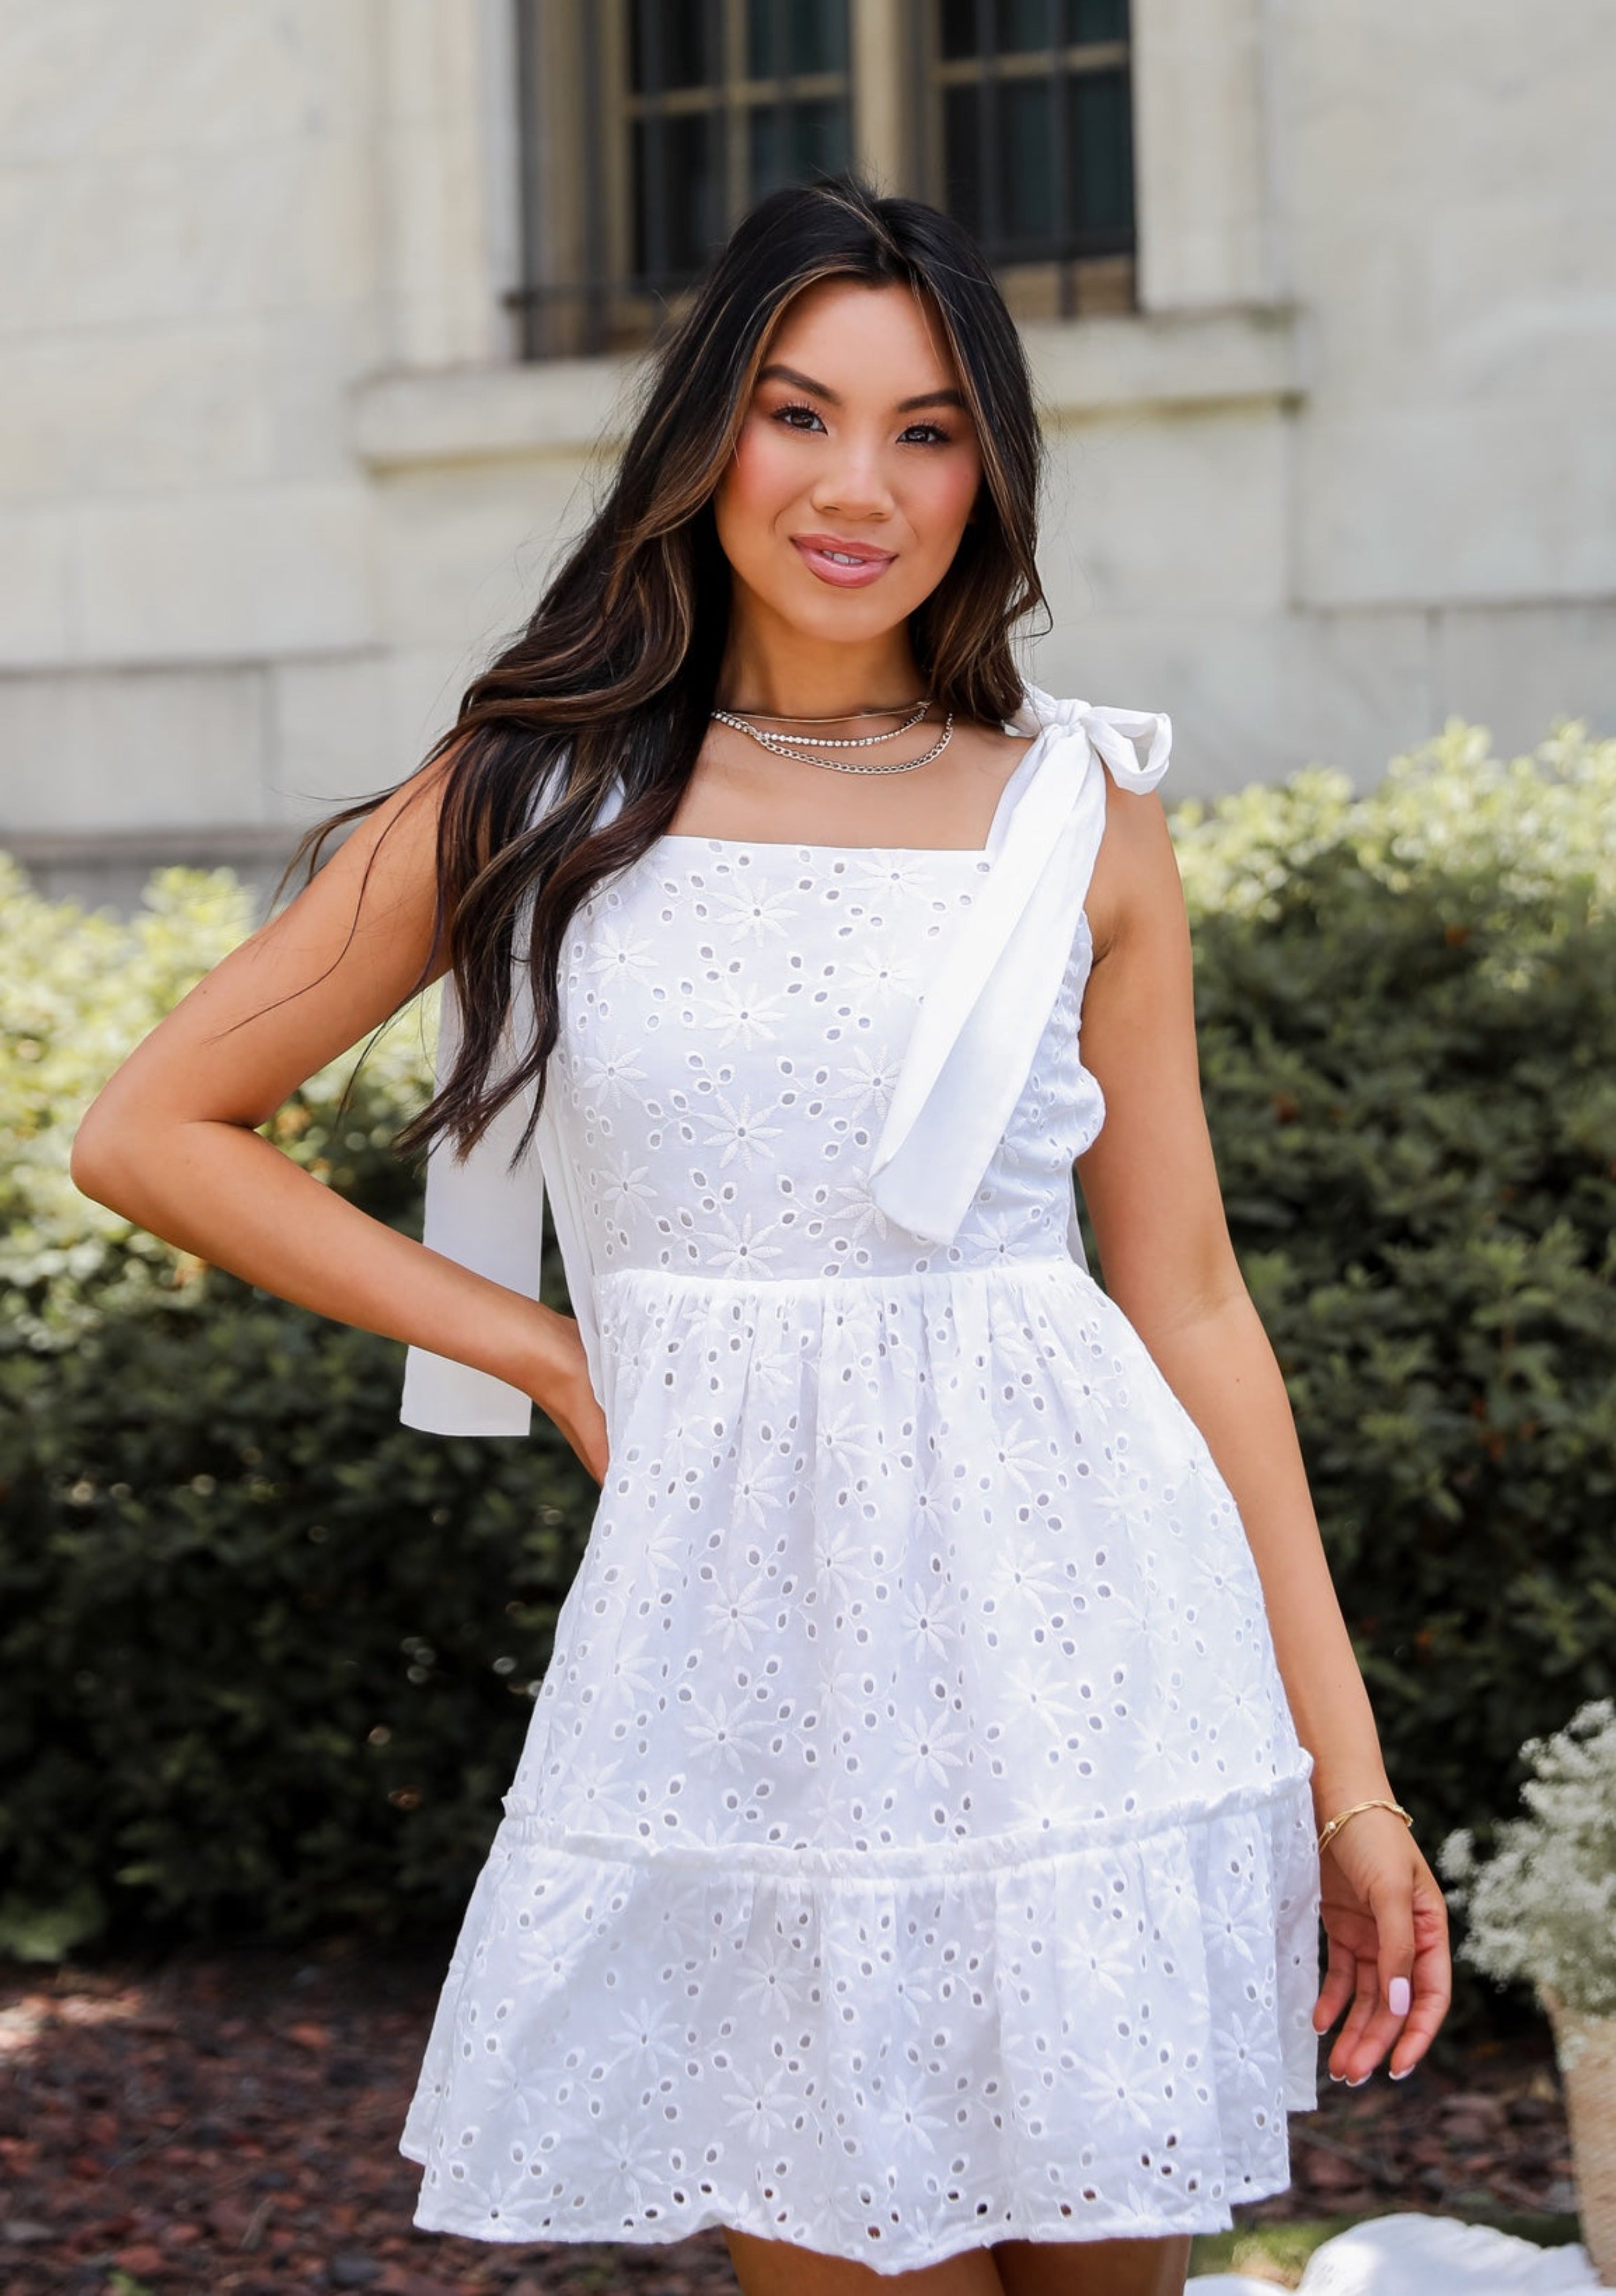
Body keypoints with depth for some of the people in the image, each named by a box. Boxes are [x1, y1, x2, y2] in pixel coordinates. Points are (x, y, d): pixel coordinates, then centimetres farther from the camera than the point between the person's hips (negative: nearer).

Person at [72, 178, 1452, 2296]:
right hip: (742, 1678, -1)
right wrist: (544, 1350, 2)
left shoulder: (1080, 813, 6)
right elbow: (153, 1130, 9)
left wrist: (1348, 1777, 5)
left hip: (1075, 1651, 1)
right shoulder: (537, 795, 4)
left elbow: (1188, 1299, 7)